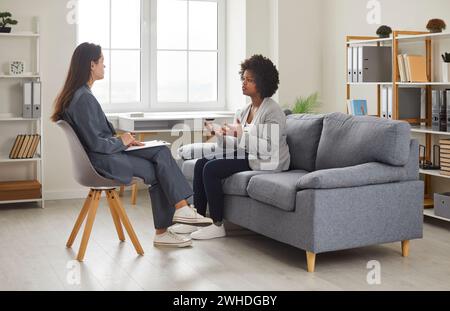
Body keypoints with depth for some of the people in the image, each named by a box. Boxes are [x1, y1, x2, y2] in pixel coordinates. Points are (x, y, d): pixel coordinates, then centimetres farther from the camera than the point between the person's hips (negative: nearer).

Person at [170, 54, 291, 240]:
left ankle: (217, 226, -12)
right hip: (245, 155, 9)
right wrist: (218, 134, -5)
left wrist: (243, 135, -29)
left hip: (265, 162, -9)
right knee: (201, 163, -2)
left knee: (211, 168, -21)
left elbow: (269, 149, -24)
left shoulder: (272, 111, -14)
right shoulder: (247, 110, 13)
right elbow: (236, 144, 11)